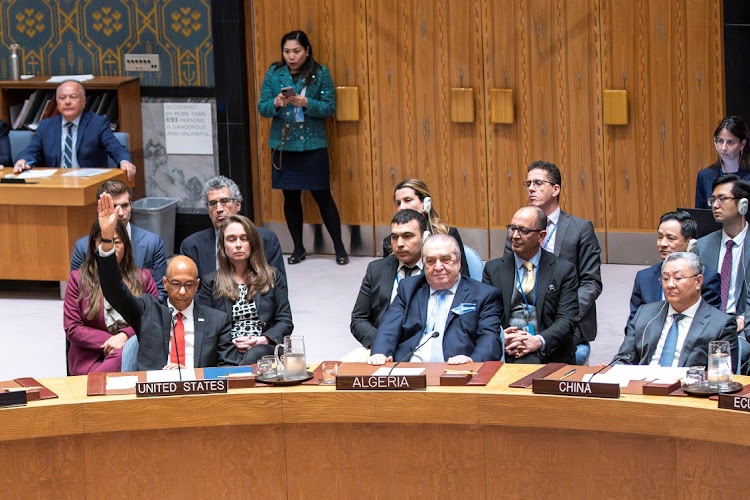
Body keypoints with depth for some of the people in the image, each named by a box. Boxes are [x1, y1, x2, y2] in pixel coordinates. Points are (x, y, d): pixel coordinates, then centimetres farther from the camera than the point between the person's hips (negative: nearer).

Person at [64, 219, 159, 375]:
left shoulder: (142, 278, 13)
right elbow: (71, 329, 2)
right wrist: (110, 342, -9)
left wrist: (125, 336, -11)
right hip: (90, 360, -2)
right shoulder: (77, 279, 8)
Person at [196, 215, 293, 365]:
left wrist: (264, 339, -8)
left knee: (255, 354, -38)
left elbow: (285, 322, 12)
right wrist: (231, 343, -9)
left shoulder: (272, 277, 19)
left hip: (264, 348, 2)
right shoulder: (210, 282, 17)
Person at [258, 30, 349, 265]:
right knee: (290, 197, 8)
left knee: (322, 195, -1)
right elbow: (262, 108, 3)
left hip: (313, 145, -3)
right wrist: (276, 103, -18)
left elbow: (329, 107, -5)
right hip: (282, 145, 3)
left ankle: (339, 247, 9)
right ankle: (298, 248, 21)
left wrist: (305, 103, -20)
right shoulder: (273, 74, 4)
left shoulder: (320, 73, -2)